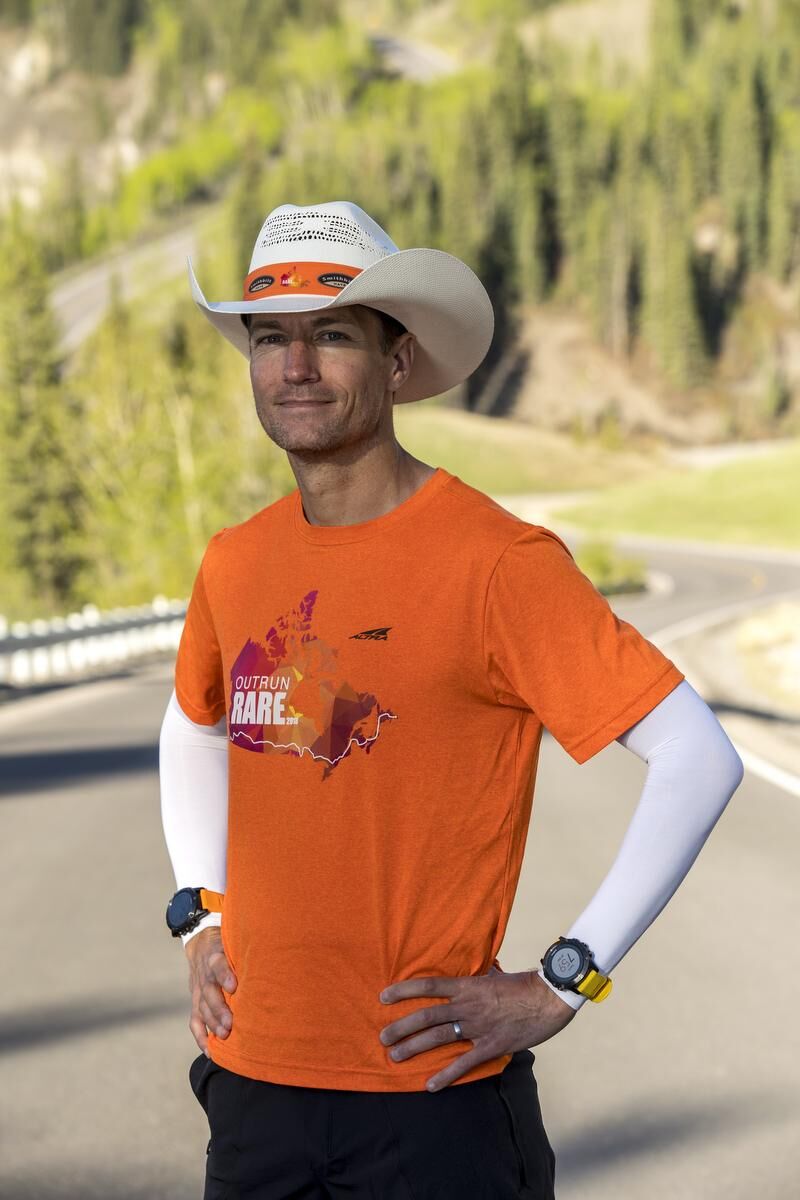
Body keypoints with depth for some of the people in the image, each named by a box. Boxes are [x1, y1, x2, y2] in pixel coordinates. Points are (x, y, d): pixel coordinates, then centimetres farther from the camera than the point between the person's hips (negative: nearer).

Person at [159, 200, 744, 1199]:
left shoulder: (493, 561, -14)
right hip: (254, 1080, 6)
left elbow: (699, 760, -17)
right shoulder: (234, 564, 4)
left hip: (434, 1095, -5)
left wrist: (559, 986, -16)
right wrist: (200, 922, 12)